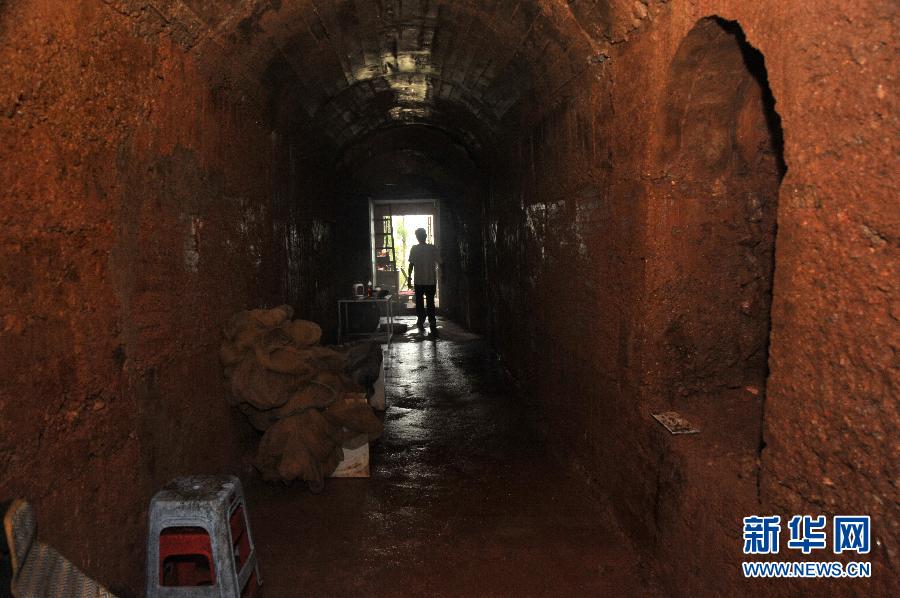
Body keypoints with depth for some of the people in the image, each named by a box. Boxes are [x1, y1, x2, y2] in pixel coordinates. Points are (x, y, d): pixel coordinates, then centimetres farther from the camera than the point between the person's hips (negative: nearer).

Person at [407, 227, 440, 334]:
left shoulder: (414, 249, -6)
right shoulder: (432, 248, -3)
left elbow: (411, 264, -6)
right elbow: (439, 262, -1)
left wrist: (409, 278, 2)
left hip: (418, 281, -1)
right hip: (431, 280, 1)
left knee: (419, 302, 14)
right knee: (430, 303, 5)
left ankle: (421, 322, 13)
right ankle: (433, 326, -2)